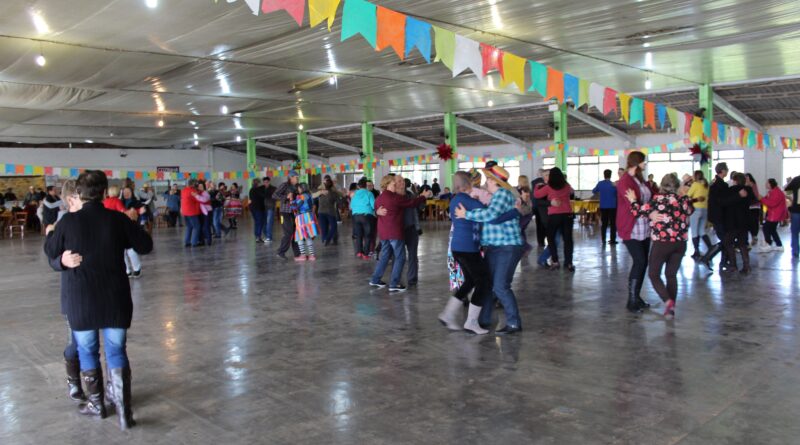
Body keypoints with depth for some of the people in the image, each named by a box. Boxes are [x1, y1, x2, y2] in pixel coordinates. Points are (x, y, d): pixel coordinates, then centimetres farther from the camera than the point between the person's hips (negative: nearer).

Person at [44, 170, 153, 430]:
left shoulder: (68, 221, -8)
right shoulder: (117, 219, -7)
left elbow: (51, 252, 8)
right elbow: (146, 245, 1)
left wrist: (51, 232, 28)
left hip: (80, 298, 0)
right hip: (114, 297, 0)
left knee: (87, 351, 17)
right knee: (116, 351, 10)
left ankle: (96, 404, 30)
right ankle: (123, 406, 0)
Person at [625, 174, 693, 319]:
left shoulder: (658, 198, -8)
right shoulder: (683, 199, 6)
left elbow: (640, 212, -8)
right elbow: (690, 210, 27)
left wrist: (633, 201, 6)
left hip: (662, 242, -5)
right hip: (680, 243, 5)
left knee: (654, 274, 5)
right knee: (671, 275, 15)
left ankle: (668, 301, -14)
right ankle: (671, 307, 13)